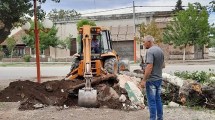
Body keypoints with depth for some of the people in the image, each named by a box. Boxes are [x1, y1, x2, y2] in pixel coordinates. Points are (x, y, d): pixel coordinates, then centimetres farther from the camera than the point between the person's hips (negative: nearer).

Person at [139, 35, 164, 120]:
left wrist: (144, 80, -26)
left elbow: (149, 66, -27)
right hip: (159, 79, 9)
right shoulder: (160, 50, 9)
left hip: (151, 80, -9)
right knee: (158, 99, 16)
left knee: (152, 101, -1)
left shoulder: (150, 51, -18)